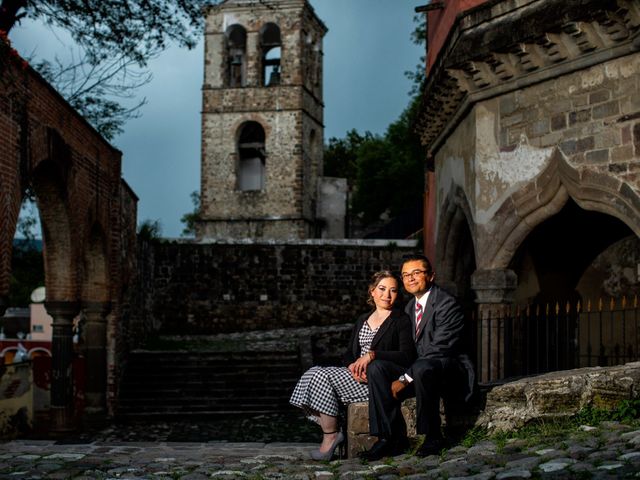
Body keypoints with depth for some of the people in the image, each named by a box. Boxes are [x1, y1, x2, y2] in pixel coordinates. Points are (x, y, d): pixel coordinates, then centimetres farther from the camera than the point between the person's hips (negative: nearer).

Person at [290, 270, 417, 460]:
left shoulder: (401, 320, 1)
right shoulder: (362, 320, 21)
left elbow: (408, 356, -12)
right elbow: (349, 353, 16)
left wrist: (372, 355, -21)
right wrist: (353, 366, -9)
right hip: (359, 374, 7)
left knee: (323, 376, -22)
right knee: (313, 373, -17)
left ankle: (330, 436, -14)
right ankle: (331, 432, -19)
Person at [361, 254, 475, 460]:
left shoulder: (447, 304, -13)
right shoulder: (410, 307, 15)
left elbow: (437, 351, -20)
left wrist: (405, 379, -23)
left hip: (452, 369, -8)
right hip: (418, 368, 8)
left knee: (423, 367, -40)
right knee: (376, 368, -15)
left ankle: (433, 436, -22)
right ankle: (392, 437, -17)